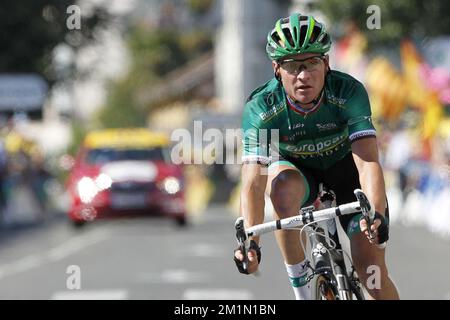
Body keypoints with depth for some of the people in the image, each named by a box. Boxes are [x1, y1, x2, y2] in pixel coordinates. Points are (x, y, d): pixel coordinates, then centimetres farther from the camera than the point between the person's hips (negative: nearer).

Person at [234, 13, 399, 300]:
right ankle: (300, 290, -21)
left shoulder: (349, 92, -31)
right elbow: (253, 181, -36)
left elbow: (368, 162, -39)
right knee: (283, 185, -36)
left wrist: (377, 215, -56)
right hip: (298, 169, 0)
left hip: (345, 169, 0)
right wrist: (250, 243, -50)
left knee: (370, 265, -15)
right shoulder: (261, 109, -30)